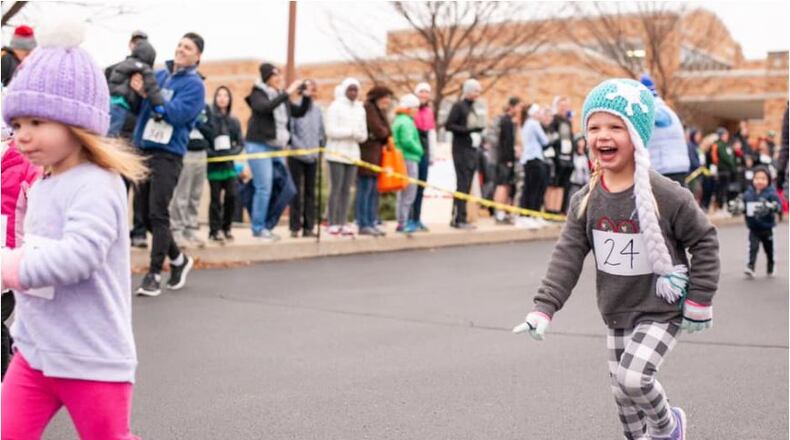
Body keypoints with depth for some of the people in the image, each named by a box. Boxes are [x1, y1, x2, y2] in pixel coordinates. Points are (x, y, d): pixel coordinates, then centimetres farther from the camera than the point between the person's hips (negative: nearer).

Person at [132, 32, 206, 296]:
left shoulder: (194, 84, -3)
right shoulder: (159, 75, 15)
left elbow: (177, 113, -17)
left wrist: (150, 94, -21)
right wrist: (136, 89, -7)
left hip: (168, 154, -6)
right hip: (143, 149, 6)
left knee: (158, 215, -11)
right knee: (146, 214, 11)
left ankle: (154, 274, -5)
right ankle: (178, 259, 29)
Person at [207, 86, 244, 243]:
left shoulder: (234, 121, 8)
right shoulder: (209, 118, -5)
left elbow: (241, 143, 7)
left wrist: (232, 152, -11)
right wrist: (211, 153, -20)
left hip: (229, 164, 3)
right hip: (214, 163, -3)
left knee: (232, 196, -3)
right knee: (216, 198, -1)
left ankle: (226, 228, 17)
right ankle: (214, 231, 11)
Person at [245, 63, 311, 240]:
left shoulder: (282, 96, 15)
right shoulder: (258, 94, -4)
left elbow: (299, 112, 16)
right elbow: (265, 107, -25)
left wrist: (306, 97, 0)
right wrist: (287, 93, -27)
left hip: (277, 147, 7)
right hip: (259, 146, -7)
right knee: (264, 188, -13)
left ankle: (266, 226, 14)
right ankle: (258, 228, -3)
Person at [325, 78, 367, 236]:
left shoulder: (360, 109, 15)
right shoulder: (335, 106, -2)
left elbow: (363, 135, 14)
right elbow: (331, 131, -10)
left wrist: (357, 134, -9)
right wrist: (351, 131, -10)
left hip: (353, 154, 5)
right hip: (336, 153, -5)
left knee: (346, 190, 4)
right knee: (336, 189, -6)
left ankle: (342, 223, 7)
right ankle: (332, 224, -2)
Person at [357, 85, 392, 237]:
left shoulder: (379, 111, 20)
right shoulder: (368, 108, -11)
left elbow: (385, 132, 18)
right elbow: (378, 130, -16)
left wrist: (384, 134, -4)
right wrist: (386, 133, 3)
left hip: (376, 154, 10)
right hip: (367, 154, -10)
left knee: (374, 191, 10)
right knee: (365, 189, -8)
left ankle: (371, 223, 14)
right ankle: (363, 225, -6)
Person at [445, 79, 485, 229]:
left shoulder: (472, 107, 20)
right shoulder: (458, 106, -5)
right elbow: (448, 125, -14)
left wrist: (479, 137, 10)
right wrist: (467, 130, -20)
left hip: (472, 150, 8)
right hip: (461, 150, -8)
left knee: (466, 185, 7)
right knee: (463, 184, -10)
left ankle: (456, 217, 11)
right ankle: (459, 219, -9)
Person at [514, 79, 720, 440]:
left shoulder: (666, 195, -19)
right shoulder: (586, 200, -6)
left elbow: (704, 242, -8)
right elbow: (568, 255, -5)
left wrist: (699, 302, -7)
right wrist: (544, 308, -14)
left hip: (662, 310, -5)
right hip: (617, 312, 5)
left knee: (633, 377, -19)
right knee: (622, 392, 14)